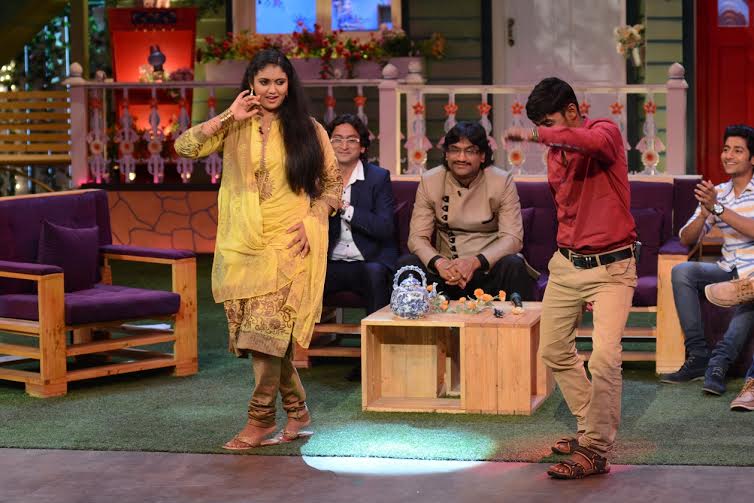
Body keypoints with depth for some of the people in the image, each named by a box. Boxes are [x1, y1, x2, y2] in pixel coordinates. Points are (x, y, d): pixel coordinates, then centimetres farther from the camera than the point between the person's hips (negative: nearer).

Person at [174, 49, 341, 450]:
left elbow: (332, 183, 10)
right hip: (242, 244, 3)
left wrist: (312, 220, -5)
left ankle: (261, 418, -6)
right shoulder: (234, 129, 9)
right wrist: (228, 117, -6)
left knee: (267, 327, -13)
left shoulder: (308, 130, 6)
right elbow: (184, 147, -4)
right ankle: (297, 410, 19)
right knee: (267, 332, 4)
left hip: (288, 243, -3)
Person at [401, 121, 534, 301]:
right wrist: (439, 263, -27)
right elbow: (417, 237, -4)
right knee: (406, 264, -24)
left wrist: (475, 262, -29)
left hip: (488, 267, -2)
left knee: (513, 265, -33)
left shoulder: (502, 182, -4)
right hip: (446, 267, 2)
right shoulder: (429, 182, 1)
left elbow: (513, 238, -11)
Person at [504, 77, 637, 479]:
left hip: (610, 268, -8)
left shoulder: (605, 131, -13)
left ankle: (595, 450, -9)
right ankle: (592, 428, 27)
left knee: (604, 358, -18)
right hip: (566, 264, 8)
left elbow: (592, 141, -40)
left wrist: (536, 135, -37)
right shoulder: (555, 153, 9)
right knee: (553, 350, 12)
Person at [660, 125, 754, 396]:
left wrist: (718, 208, -24)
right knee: (681, 271, -20)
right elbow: (687, 239, 6)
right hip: (729, 272, 5)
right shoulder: (716, 193, 11)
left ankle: (718, 363, -32)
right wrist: (705, 212, -13)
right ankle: (698, 355, -22)